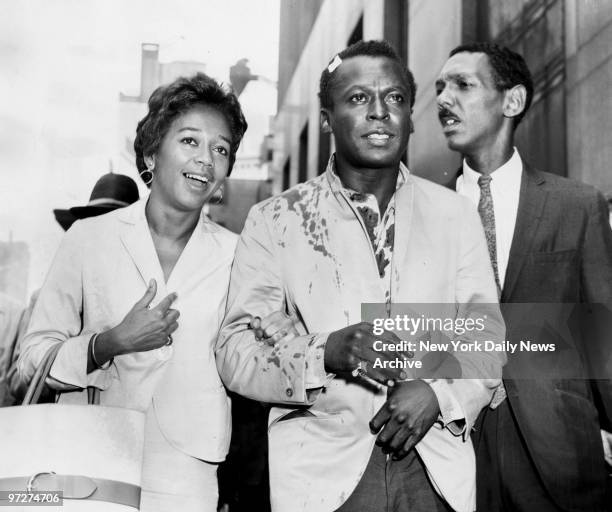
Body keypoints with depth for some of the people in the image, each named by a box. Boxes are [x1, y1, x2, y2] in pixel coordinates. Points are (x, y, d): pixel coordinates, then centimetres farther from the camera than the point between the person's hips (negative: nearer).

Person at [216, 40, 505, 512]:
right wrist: (329, 352, -23)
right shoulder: (275, 220, 0)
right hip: (321, 470, -2)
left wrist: (438, 392, -14)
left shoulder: (454, 214, 6)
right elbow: (235, 353, -6)